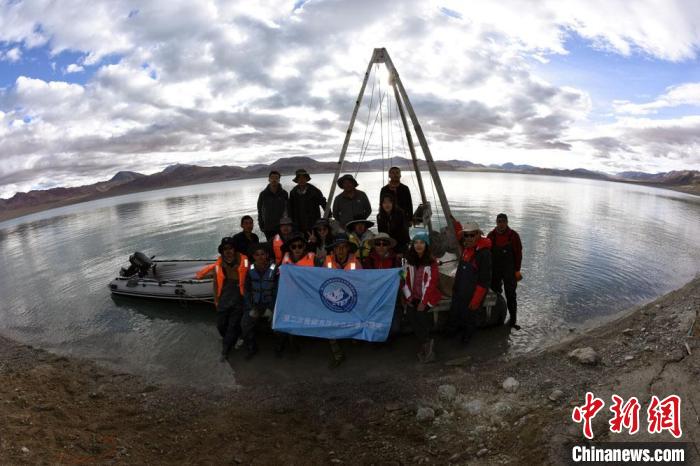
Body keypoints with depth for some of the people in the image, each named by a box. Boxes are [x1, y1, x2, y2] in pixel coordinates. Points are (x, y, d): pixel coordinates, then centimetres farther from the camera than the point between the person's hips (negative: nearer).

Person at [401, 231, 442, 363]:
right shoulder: (409, 261, 9)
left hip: (426, 298, -3)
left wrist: (423, 302, -14)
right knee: (411, 313, -17)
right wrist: (408, 297, -4)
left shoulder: (432, 262, -2)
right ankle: (427, 342, -4)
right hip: (412, 298, 3)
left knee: (420, 314, -22)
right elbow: (405, 280, 6)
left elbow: (431, 283, -8)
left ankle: (424, 345, -7)